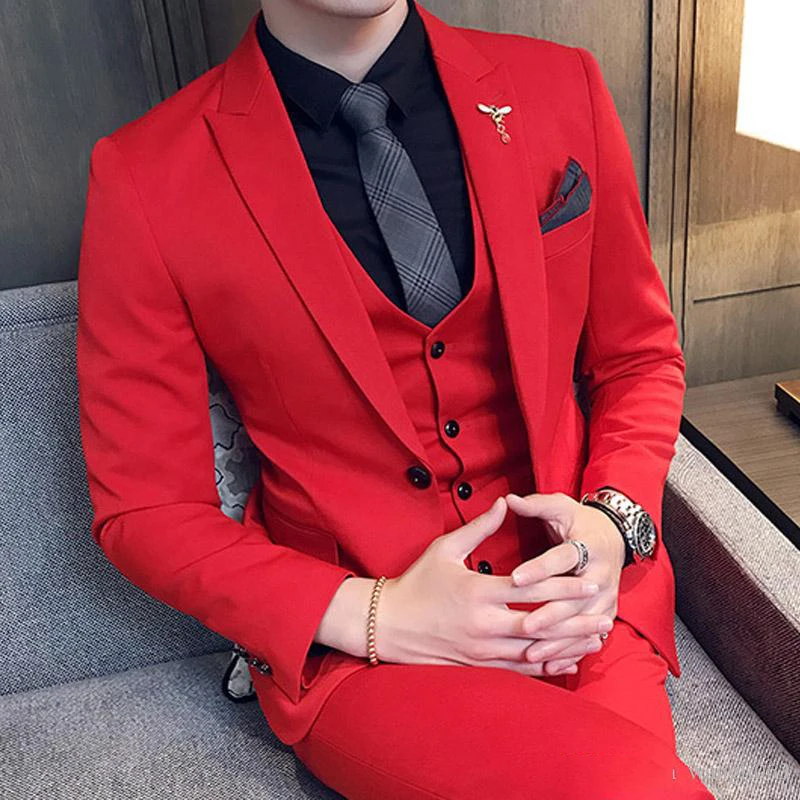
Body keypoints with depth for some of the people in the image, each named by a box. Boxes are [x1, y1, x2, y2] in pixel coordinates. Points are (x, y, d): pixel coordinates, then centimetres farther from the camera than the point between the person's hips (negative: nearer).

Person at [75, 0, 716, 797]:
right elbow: (143, 510, -4)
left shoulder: (562, 88, 0)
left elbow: (639, 356, 10)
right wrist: (370, 616, -15)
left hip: (579, 604, 4)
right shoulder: (144, 179, -9)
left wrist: (614, 521, -9)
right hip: (350, 642, -3)